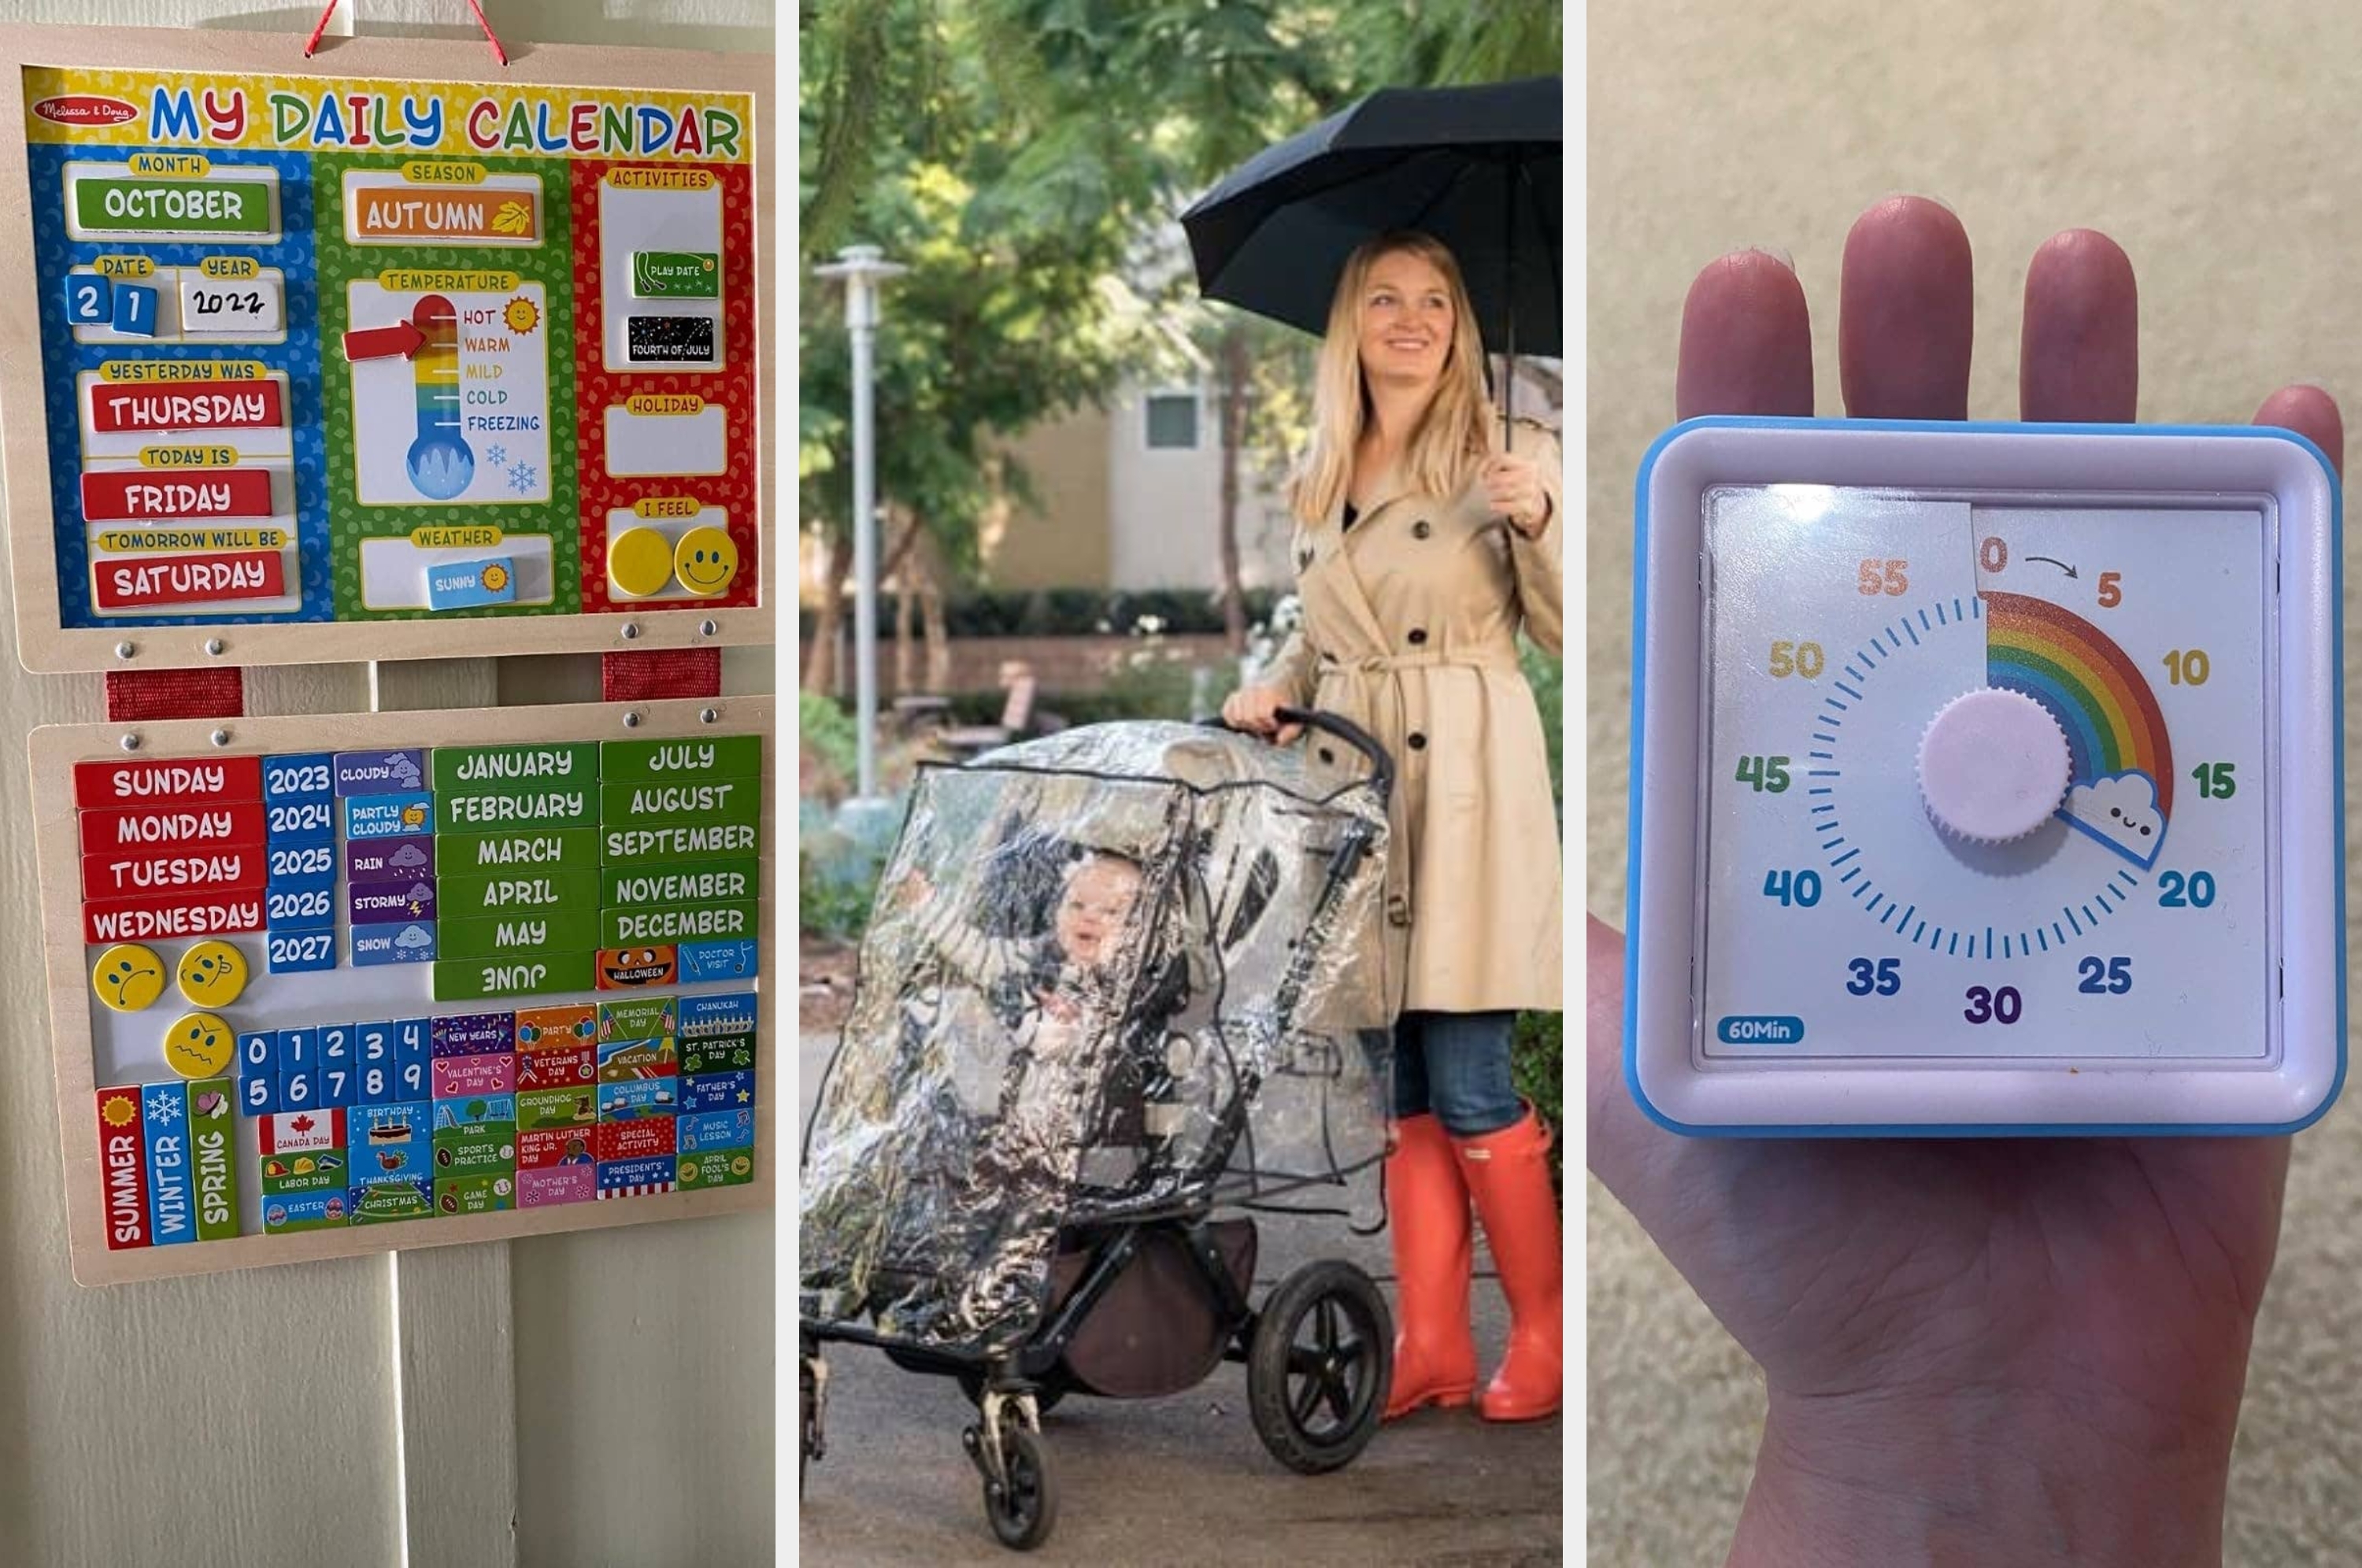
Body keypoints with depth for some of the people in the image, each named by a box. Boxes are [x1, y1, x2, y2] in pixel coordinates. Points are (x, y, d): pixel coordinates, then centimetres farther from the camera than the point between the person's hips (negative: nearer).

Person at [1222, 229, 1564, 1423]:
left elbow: (1567, 633, -1)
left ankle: (1543, 1335, 8)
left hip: (1468, 787, -5)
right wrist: (1270, 689, 5)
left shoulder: (1507, 455, 2)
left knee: (1467, 1086, -6)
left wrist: (1538, 523, -17)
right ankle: (1429, 1346, 13)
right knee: (1403, 1087, 6)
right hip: (1354, 785, 5)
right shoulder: (1317, 483, 16)